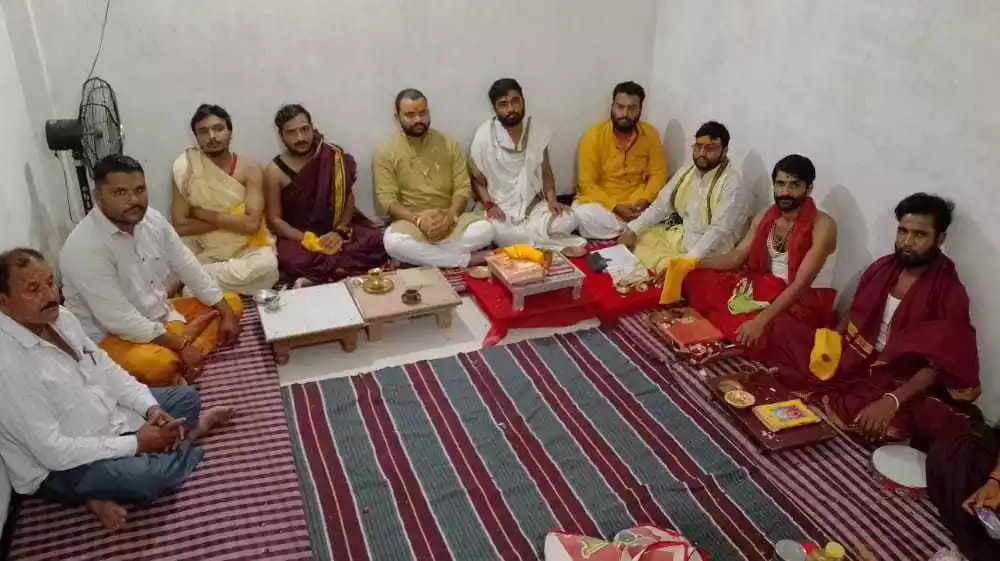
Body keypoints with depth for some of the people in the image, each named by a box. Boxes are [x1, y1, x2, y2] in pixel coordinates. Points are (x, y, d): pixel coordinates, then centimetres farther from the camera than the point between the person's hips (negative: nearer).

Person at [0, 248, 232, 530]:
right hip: (58, 467, -7)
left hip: (107, 418, 8)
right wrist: (136, 444, -25)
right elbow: (54, 451, -30)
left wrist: (151, 408, -9)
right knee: (147, 476, -28)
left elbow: (105, 367, 5)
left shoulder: (59, 317, -6)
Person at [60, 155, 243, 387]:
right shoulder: (84, 248, -26)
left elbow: (188, 268, 5)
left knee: (232, 303, 4)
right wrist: (179, 344, -24)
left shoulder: (152, 219, -3)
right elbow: (119, 319, -27)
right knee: (159, 364, -40)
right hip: (112, 334, -9)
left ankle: (180, 366, -14)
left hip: (160, 314, 9)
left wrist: (226, 312, -1)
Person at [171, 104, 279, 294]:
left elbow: (252, 224, -16)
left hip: (247, 249, 2)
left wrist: (202, 213, -13)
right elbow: (180, 225, -8)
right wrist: (231, 221, -13)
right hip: (205, 254, -1)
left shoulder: (249, 169, -6)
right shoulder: (186, 169, -3)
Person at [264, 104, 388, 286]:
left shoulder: (333, 157, -3)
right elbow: (274, 219, -7)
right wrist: (308, 240, -20)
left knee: (375, 241, -25)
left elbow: (348, 197, -1)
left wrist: (340, 231, -17)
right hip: (298, 235, -2)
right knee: (294, 262, -35)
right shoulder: (275, 171, -7)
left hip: (338, 227, 3)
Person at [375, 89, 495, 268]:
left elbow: (463, 188, 1)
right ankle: (466, 260, -24)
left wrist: (449, 216, -20)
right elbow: (387, 199, -7)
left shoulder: (449, 144, 5)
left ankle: (422, 257, -18)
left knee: (485, 229, -27)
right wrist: (418, 220, -24)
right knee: (393, 242, -37)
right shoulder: (386, 152, -1)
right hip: (410, 221, -2)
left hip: (450, 218, 2)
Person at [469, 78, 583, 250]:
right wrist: (489, 205, -15)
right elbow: (477, 178, 0)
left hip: (534, 204, 3)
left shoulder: (539, 131, 1)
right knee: (501, 233, -36)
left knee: (568, 221, -26)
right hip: (501, 209, -2)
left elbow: (546, 170, 12)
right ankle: (561, 245, -20)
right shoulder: (484, 136, -7)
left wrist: (551, 200, -3)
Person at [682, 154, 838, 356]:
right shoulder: (765, 217, 2)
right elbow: (736, 257, 7)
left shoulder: (822, 225, -19)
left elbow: (800, 284, -27)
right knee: (696, 279, -7)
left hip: (806, 301, -6)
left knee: (755, 334, -38)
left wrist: (760, 321, -37)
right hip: (768, 287, 6)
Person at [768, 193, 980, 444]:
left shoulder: (949, 293, -16)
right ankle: (835, 401, -10)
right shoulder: (883, 267, 1)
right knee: (788, 341, -4)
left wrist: (891, 402, -34)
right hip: (857, 357, 6)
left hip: (899, 382, -6)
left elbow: (937, 365, -21)